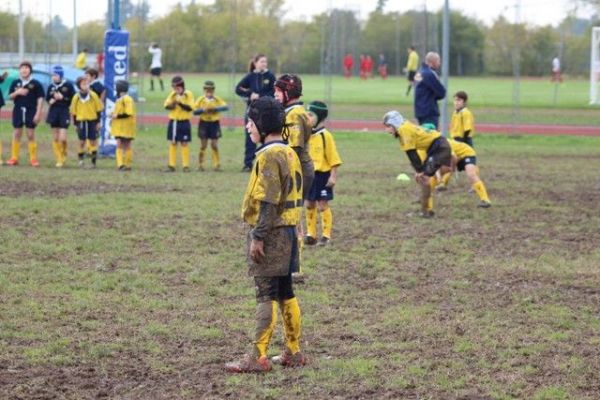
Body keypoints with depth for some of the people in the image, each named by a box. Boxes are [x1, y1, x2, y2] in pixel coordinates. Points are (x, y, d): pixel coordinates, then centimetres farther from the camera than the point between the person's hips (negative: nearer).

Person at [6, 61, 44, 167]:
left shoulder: (35, 83, -3)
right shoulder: (15, 83, 6)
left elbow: (40, 99, -3)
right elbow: (10, 96, 8)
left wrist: (38, 113, -9)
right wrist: (17, 92, -13)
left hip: (31, 111, -3)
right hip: (18, 110, 3)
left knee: (31, 135, 0)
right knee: (17, 134, 5)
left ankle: (33, 159, 7)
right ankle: (14, 158, 11)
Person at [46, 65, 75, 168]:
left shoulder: (68, 85, -6)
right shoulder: (51, 86, 5)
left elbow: (74, 99, -6)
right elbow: (47, 98, 17)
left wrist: (63, 98, -14)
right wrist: (50, 101, -4)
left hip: (64, 112, -4)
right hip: (53, 112, 4)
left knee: (62, 138, -11)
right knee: (55, 139, 5)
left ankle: (64, 154, 17)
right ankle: (59, 160, 14)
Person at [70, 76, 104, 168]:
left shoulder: (93, 96, -3)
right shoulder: (76, 97, -1)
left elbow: (98, 109, 3)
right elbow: (73, 111, 7)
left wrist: (98, 122, 1)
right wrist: (75, 124, 6)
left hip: (92, 121, 0)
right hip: (81, 121, 0)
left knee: (92, 141, 4)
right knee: (82, 141, 2)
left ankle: (93, 161, 12)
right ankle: (80, 159, 16)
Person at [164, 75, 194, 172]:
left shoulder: (188, 94, -5)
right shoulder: (172, 94, 7)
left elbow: (190, 108, -14)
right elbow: (166, 105, -2)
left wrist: (180, 103, -26)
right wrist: (171, 105, -23)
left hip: (184, 123, -4)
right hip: (173, 122, 4)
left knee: (184, 144, -1)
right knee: (172, 143, 5)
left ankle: (186, 166, 4)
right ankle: (171, 165, 10)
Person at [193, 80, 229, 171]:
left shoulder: (217, 100, -1)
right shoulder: (200, 100, 1)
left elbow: (226, 107, -16)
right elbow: (195, 111, -4)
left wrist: (215, 109, -28)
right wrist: (203, 110, -20)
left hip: (214, 123, 0)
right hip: (204, 123, 0)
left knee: (214, 145, 0)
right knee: (203, 145, 2)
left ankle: (216, 165, 8)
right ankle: (200, 164, 11)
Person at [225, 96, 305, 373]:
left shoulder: (268, 156, -15)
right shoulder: (289, 153, 14)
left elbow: (268, 201, -21)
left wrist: (258, 236, -19)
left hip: (271, 233, -9)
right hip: (287, 230, 9)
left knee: (266, 295, -9)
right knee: (285, 293, 14)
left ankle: (258, 357, -8)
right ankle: (293, 353, 19)